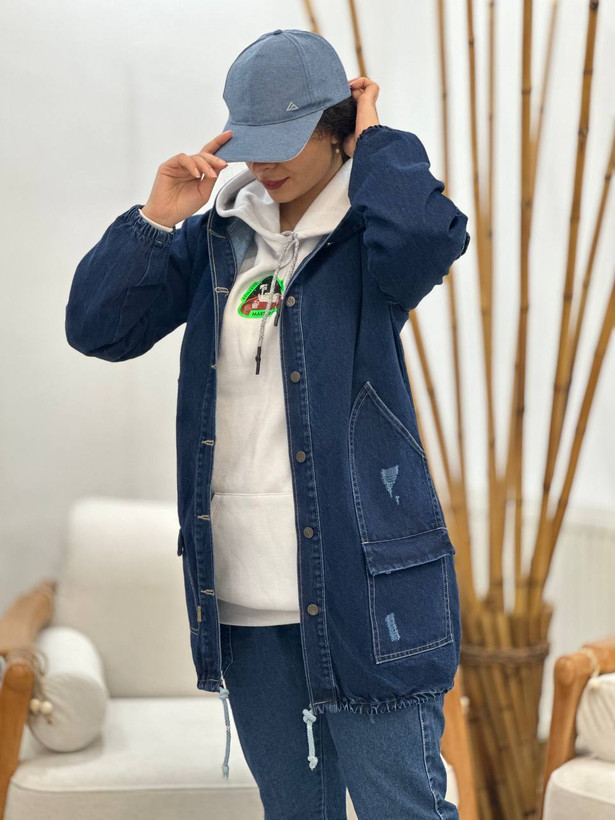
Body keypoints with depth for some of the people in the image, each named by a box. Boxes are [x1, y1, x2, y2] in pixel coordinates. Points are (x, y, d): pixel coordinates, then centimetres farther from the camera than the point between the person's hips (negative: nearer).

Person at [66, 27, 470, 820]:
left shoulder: (368, 235, -5)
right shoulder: (217, 236, 8)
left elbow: (430, 232, -30)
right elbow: (97, 326, 2)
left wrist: (376, 142, -12)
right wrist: (156, 217, -9)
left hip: (361, 589, -5)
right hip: (241, 594, 5)